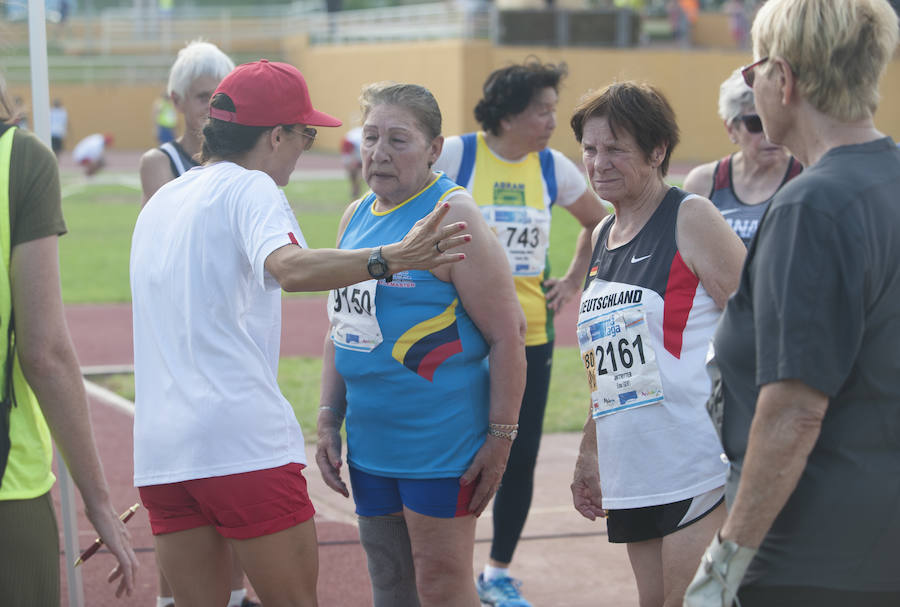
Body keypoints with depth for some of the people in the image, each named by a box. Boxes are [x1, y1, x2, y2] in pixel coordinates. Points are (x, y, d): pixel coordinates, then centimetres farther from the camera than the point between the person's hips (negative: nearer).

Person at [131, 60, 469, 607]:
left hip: (160, 449, 7)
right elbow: (288, 267, -27)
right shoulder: (250, 188, -4)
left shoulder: (160, 201, 20)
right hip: (244, 439, -7)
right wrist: (392, 259, -38)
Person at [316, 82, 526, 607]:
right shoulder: (356, 217, 11)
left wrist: (500, 438, -16)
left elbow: (508, 332, -14)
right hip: (370, 444, 8)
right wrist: (329, 422, 15)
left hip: (441, 443, -8)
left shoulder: (453, 217, -12)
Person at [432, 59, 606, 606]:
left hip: (529, 332, 4)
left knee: (521, 457, 6)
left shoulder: (553, 167, 4)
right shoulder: (456, 155, -8)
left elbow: (600, 223, 20)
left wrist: (573, 282, 12)